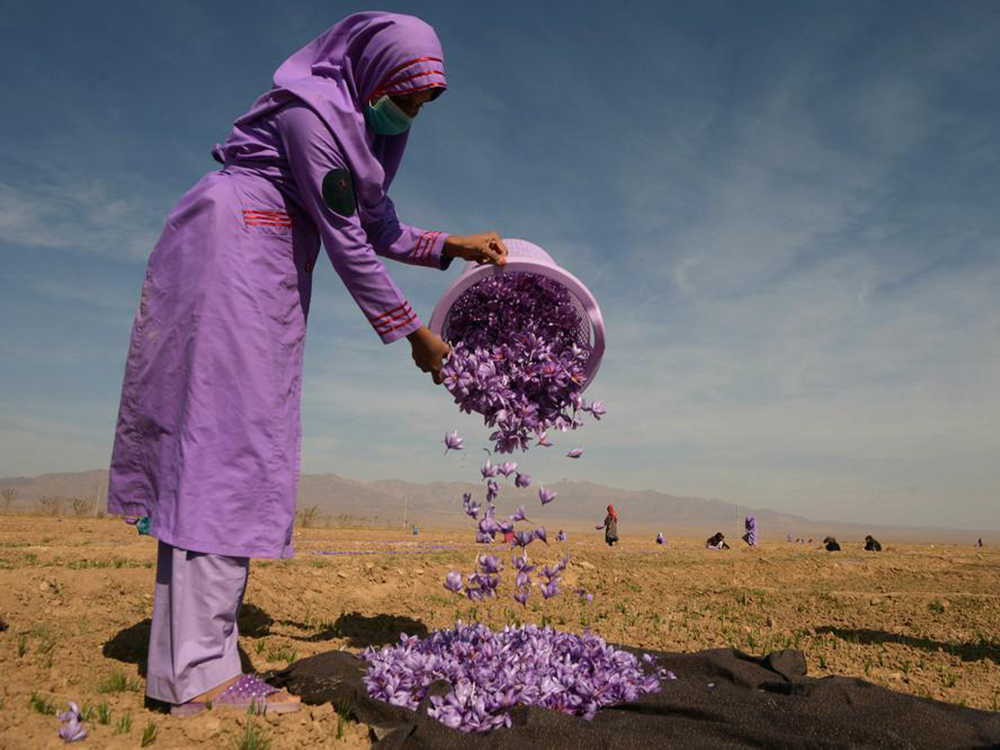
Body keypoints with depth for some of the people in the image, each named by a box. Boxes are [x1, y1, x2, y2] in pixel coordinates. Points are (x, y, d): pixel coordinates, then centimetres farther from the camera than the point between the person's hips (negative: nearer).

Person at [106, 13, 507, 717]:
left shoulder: (361, 125, 18)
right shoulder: (312, 110, -12)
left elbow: (380, 227, 19)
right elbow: (345, 241, -15)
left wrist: (452, 246, 7)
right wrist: (411, 331, -10)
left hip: (269, 274, 10)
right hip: (230, 247, -9)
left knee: (244, 442, 2)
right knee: (225, 431, -16)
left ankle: (191, 655, 6)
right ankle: (199, 671, -13)